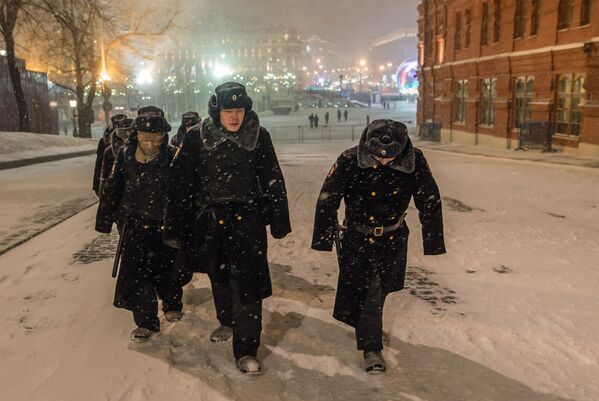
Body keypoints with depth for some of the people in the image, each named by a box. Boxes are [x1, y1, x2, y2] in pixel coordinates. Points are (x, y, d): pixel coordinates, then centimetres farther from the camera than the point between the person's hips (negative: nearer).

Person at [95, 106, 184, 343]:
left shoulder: (173, 158, -13)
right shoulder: (126, 156, -7)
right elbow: (112, 190, 2)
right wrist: (105, 221, 6)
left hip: (164, 226, -1)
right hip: (134, 226, 2)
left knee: (165, 270, 13)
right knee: (135, 273, 0)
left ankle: (172, 304, 42)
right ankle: (146, 322, 16)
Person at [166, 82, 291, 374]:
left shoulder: (259, 137, -5)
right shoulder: (197, 139, -5)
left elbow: (273, 180, 1)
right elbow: (182, 183, -2)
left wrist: (279, 221, 2)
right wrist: (175, 227, 0)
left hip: (246, 219, -2)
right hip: (209, 220, 2)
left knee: (246, 281, -7)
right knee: (218, 276, 19)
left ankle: (246, 350, 3)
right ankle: (227, 322, 45)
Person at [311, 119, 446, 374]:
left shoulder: (415, 162, -18)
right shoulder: (349, 161, -25)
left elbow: (430, 201, -7)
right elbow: (327, 200, -16)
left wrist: (433, 241, -4)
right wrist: (323, 238, -12)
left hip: (393, 237, 3)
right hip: (357, 236, -2)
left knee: (381, 287, 17)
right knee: (363, 289, -4)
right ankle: (371, 348, 13)